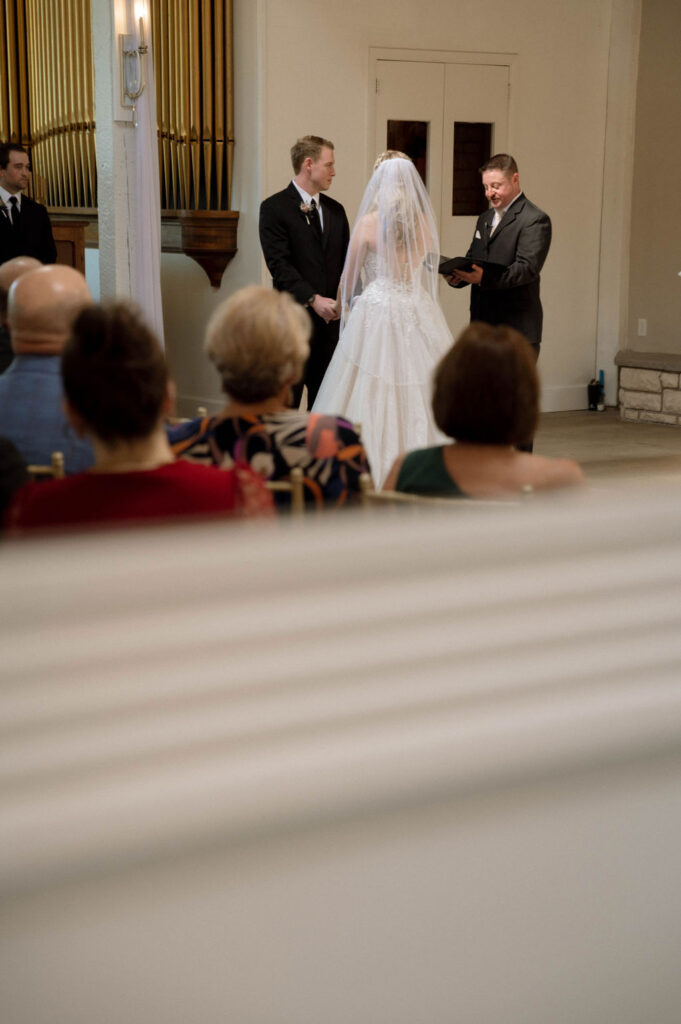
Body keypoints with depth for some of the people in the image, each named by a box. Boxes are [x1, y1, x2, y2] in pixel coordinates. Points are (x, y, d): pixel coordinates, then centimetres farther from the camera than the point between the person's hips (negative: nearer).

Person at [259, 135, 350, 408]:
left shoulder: (336, 210, 16)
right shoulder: (275, 208, -4)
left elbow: (346, 261, 14)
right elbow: (279, 265, -13)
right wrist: (313, 299, -22)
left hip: (330, 321, 6)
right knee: (286, 404, -3)